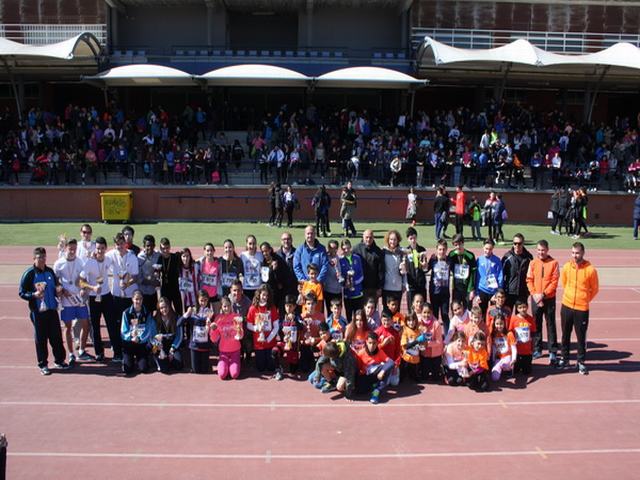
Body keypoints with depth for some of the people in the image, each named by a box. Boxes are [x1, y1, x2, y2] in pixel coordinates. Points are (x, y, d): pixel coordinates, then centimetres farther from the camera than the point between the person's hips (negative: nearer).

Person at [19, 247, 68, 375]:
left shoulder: (50, 271, 8)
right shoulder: (29, 273, -7)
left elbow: (57, 285, 22)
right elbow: (21, 293, -5)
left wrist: (58, 289, 0)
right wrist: (33, 295, -22)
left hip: (52, 310, 4)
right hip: (38, 311, -4)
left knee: (56, 336, 9)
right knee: (41, 338, 4)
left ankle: (59, 360, 22)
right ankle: (43, 364, 15)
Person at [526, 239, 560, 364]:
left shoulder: (553, 263, -4)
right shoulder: (533, 263, 4)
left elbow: (554, 281, -8)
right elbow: (529, 280, 2)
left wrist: (544, 294, -15)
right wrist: (534, 294, -11)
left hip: (549, 299, -3)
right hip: (535, 298, 3)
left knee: (550, 325, 1)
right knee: (536, 324, 9)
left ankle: (553, 352, 7)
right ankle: (537, 349, 20)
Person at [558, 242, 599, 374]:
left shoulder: (590, 269, -11)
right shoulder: (566, 267, -2)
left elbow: (595, 289, 2)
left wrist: (584, 300, 7)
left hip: (582, 309, -3)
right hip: (566, 307, 3)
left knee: (581, 337, 4)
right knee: (565, 335, 13)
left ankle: (581, 362, 17)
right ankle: (565, 359, 26)